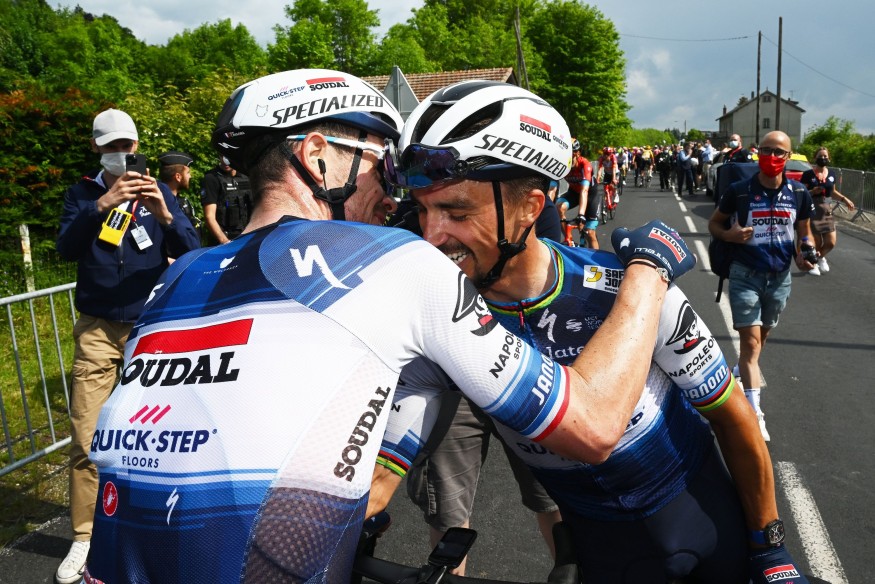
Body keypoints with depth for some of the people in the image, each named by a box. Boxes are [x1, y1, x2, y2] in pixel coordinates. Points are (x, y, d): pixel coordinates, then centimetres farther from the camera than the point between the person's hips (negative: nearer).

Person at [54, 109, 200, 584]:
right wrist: (102, 205, -25)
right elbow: (66, 248, -10)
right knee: (86, 438, -2)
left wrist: (164, 214, -23)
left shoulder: (157, 191, 5)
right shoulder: (83, 193, 6)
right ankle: (85, 536, 12)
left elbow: (190, 252, -5)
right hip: (98, 329, 0)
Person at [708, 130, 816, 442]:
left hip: (780, 276, 4)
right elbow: (714, 223, 1)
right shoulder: (740, 190, -11)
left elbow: (804, 232, 10)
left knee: (761, 337, 20)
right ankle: (755, 413, -5)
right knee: (750, 341, -6)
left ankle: (745, 371, 49)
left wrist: (802, 256, -11)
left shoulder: (799, 194, -3)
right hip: (745, 275, -3)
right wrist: (729, 235, -21)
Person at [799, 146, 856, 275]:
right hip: (812, 211, -5)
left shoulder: (831, 174, 7)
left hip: (827, 211, 5)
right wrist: (812, 192, -25)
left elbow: (833, 192, 20)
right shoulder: (808, 174, -9)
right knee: (817, 243, 2)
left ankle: (820, 257, 36)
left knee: (831, 243, 3)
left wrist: (844, 199, 8)